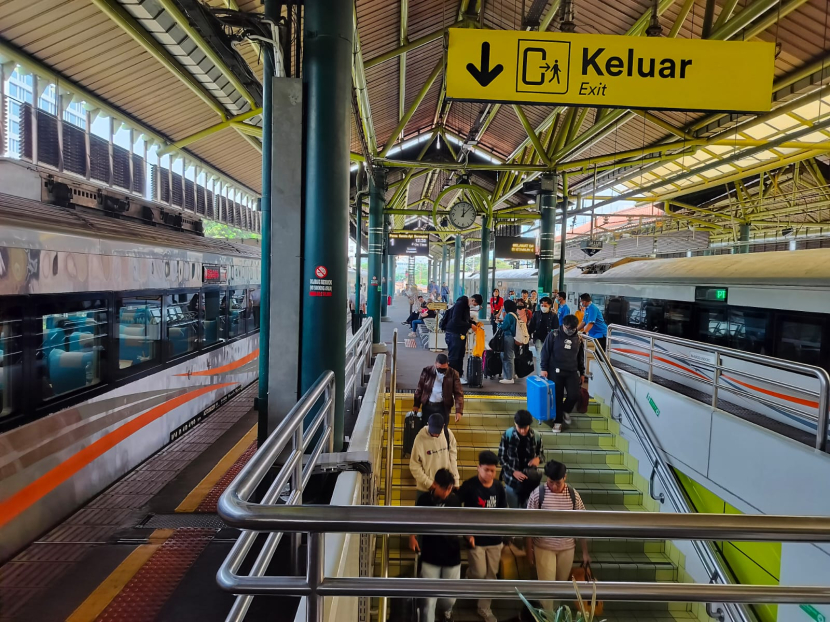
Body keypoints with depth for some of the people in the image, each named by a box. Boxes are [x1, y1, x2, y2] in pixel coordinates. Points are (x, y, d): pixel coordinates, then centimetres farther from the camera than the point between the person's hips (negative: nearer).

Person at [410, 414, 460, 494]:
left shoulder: (448, 434, -9)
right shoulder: (420, 439, -18)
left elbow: (453, 459, 0)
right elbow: (414, 467, -11)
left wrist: (455, 481, -2)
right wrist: (429, 483, -13)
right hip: (426, 488, -3)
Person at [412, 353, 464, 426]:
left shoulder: (453, 374, -9)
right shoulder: (427, 371, -6)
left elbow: (458, 393, -8)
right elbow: (419, 389, 5)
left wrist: (459, 411, -16)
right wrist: (416, 405, 7)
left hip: (443, 407, -1)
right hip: (428, 406, 1)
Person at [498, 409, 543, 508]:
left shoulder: (536, 436, -11)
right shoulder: (507, 435, -14)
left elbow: (541, 454, 5)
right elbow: (501, 457, -6)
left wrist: (538, 459, -19)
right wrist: (513, 471, -19)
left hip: (530, 481, 1)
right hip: (512, 480, 0)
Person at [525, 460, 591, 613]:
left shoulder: (573, 495, -7)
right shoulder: (537, 494, -14)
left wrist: (585, 552, 1)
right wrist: (529, 550, -6)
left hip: (567, 548, 3)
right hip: (544, 548, -3)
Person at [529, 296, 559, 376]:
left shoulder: (553, 315, -2)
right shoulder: (536, 314, 1)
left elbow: (556, 329, -2)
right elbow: (531, 326, 4)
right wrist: (530, 336, -2)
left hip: (548, 339, 0)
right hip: (538, 338, 0)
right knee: (539, 356, -4)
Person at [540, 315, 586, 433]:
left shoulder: (578, 339, 7)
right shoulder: (554, 335, -4)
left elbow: (581, 357, 17)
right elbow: (545, 352, -4)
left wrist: (582, 373, 17)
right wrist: (544, 368, -9)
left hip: (572, 372, 3)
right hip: (555, 371, -3)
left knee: (575, 395, -10)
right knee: (557, 397, 2)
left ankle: (564, 410, 20)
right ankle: (558, 421, 18)